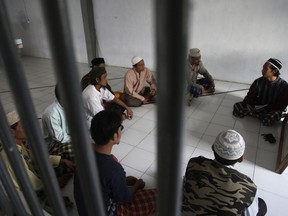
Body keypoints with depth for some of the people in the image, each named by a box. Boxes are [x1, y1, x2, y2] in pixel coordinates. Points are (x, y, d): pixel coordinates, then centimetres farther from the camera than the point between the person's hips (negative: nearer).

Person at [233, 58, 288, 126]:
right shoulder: (258, 81, -6)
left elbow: (282, 105, -12)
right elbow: (250, 96, -3)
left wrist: (264, 109, -24)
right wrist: (248, 105, -25)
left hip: (272, 110, -1)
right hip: (256, 107, 1)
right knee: (237, 107, -21)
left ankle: (253, 113, -13)